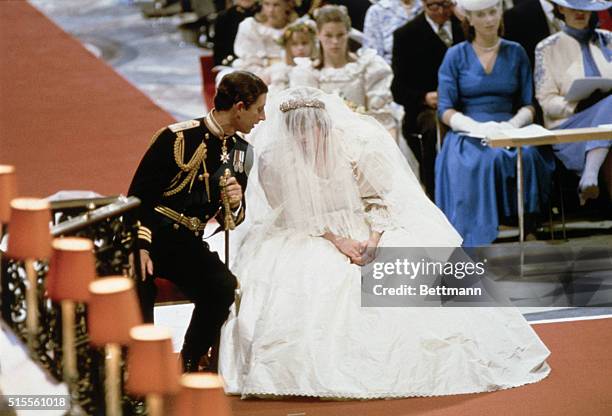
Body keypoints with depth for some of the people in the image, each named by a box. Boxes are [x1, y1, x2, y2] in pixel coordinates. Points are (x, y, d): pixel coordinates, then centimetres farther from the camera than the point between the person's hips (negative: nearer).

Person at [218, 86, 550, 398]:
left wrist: (374, 240, -23)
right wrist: (336, 240, -23)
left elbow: (383, 197, -9)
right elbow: (296, 213, -12)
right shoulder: (273, 159, -17)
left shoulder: (356, 142, -17)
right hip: (311, 232, 0)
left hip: (367, 224, 0)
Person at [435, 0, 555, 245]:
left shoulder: (515, 53, 14)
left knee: (528, 155, -34)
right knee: (487, 159, -37)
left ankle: (529, 232, -33)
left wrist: (513, 124, -13)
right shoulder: (456, 56, 8)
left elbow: (528, 105, 10)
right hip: (467, 134, -2)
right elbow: (445, 110, 1)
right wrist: (477, 127, -18)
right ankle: (480, 241, -37)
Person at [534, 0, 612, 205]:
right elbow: (547, 102, 0)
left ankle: (589, 177, -44)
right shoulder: (547, 48, 8)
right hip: (569, 129, -3)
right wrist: (580, 105, -18)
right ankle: (590, 176, -45)